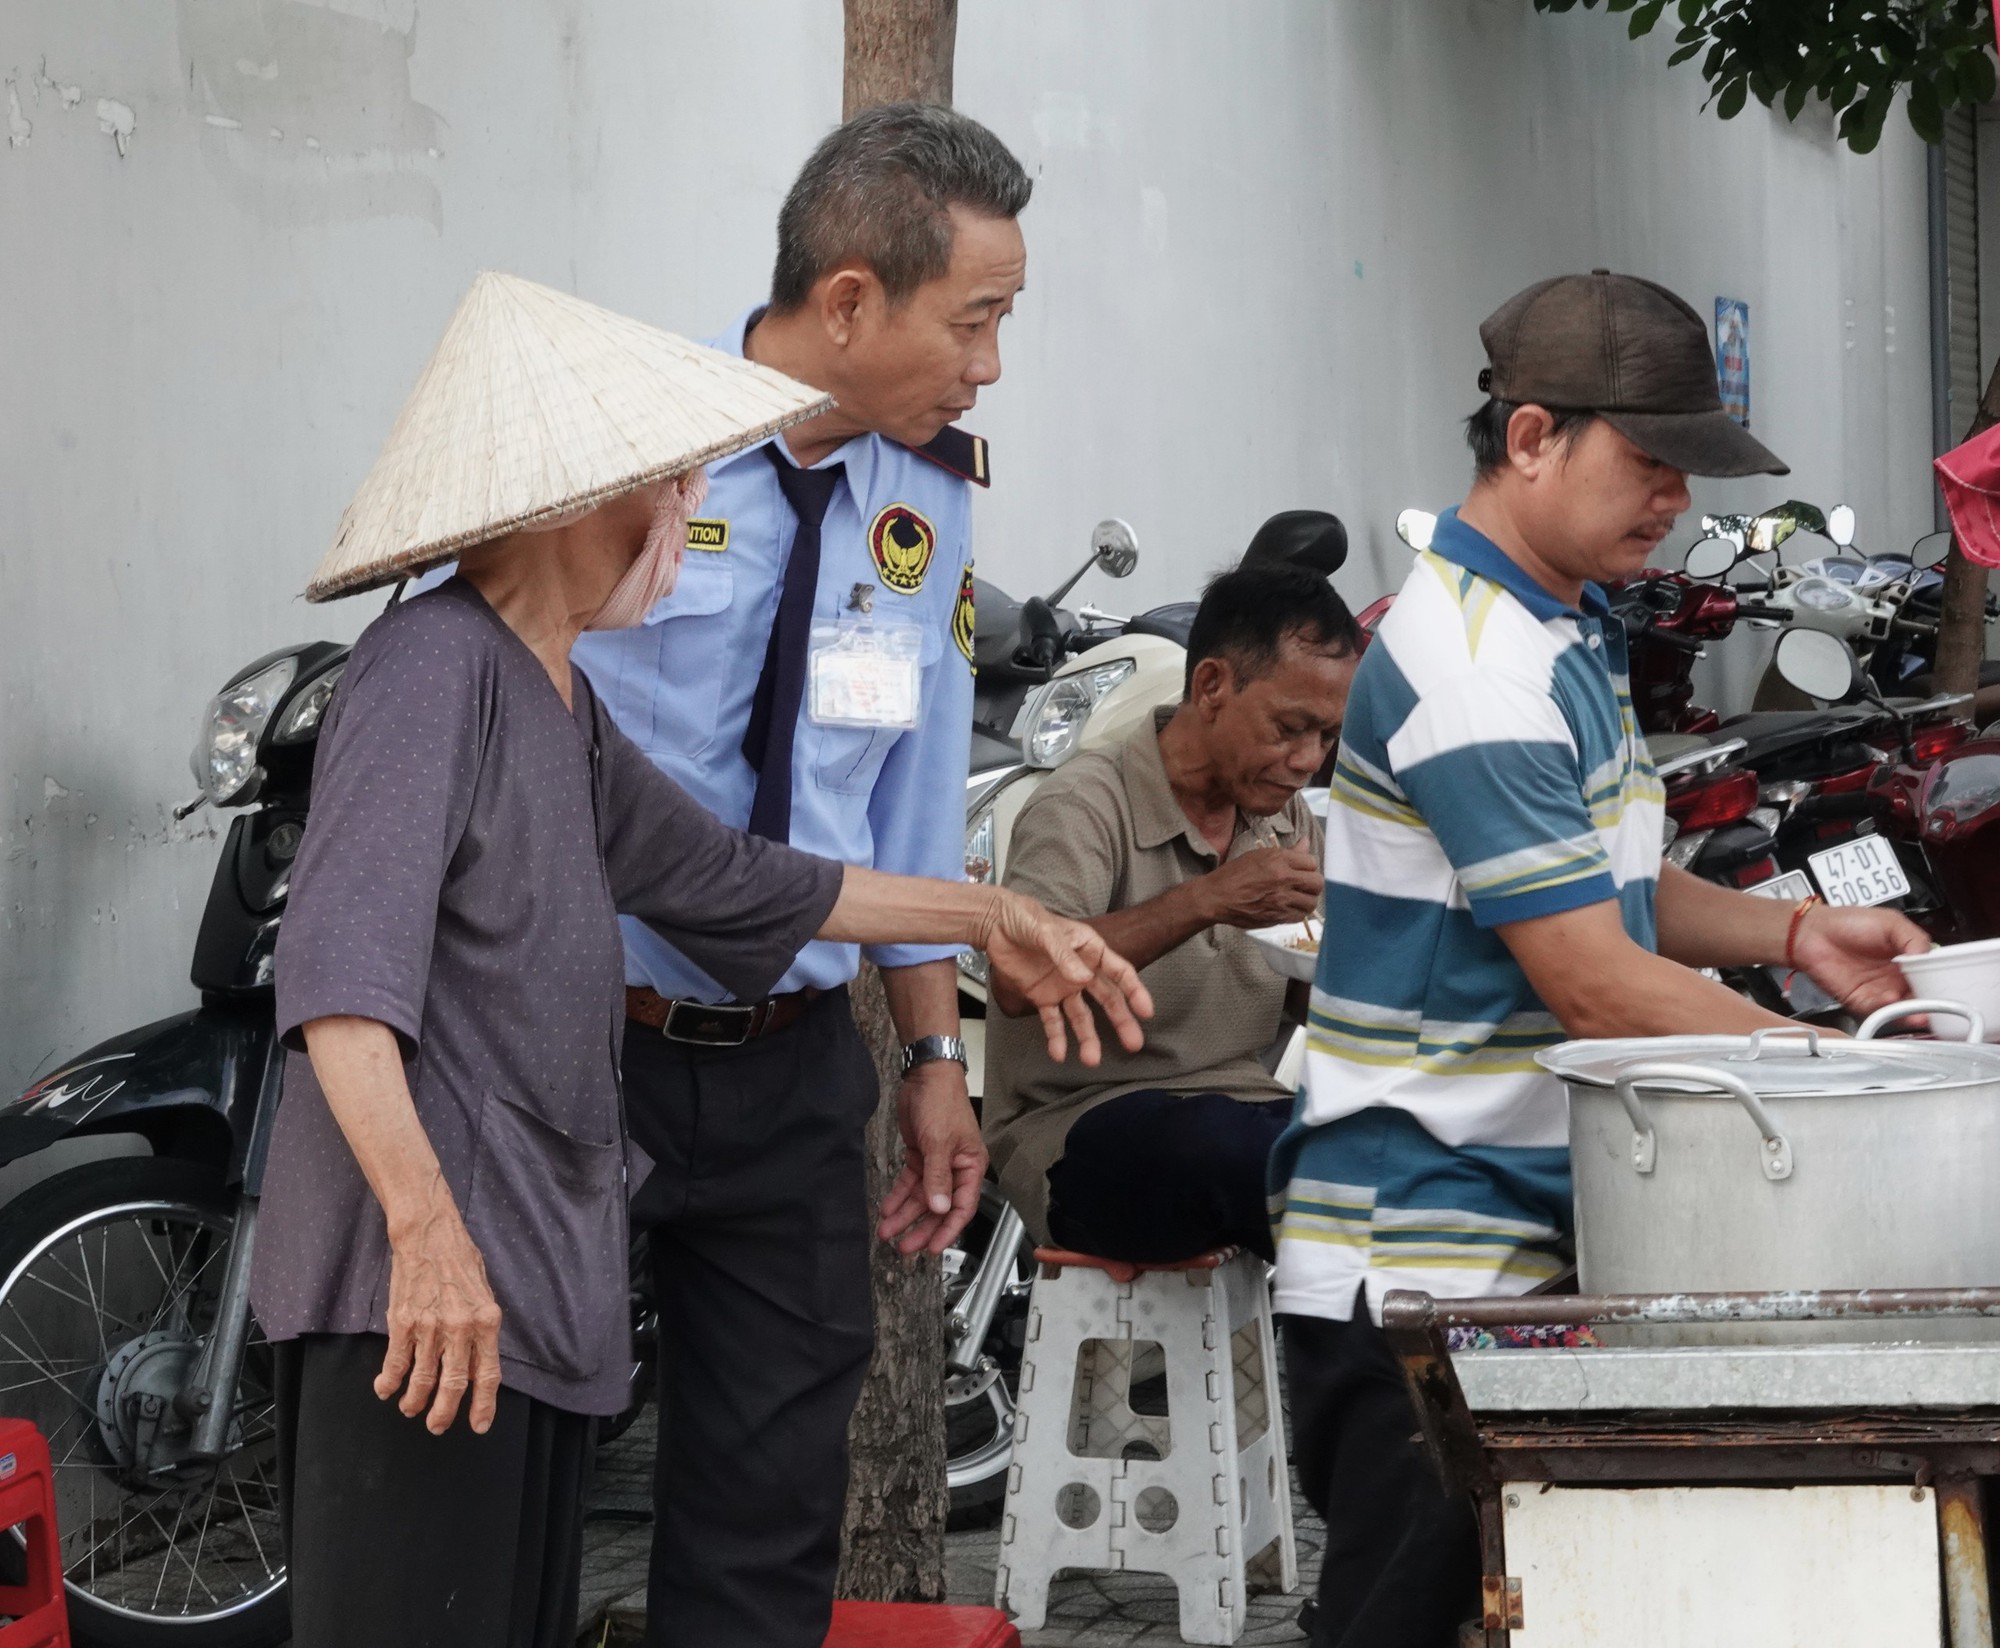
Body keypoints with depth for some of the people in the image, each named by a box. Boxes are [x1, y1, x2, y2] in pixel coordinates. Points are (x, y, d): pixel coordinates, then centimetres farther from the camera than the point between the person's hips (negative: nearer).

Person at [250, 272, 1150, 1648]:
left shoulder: (557, 697, 20)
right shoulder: (435, 665, -12)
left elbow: (719, 877, 32)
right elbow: (342, 972, -23)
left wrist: (990, 919, 34)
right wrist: (430, 1234, -31)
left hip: (539, 1282, 10)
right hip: (421, 1285, -10)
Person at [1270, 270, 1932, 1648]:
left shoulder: (1572, 630, 13)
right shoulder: (1467, 668, -20)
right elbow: (1597, 986, -21)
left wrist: (1790, 933, 5)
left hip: (1542, 1233, 10)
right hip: (1420, 1257, -10)